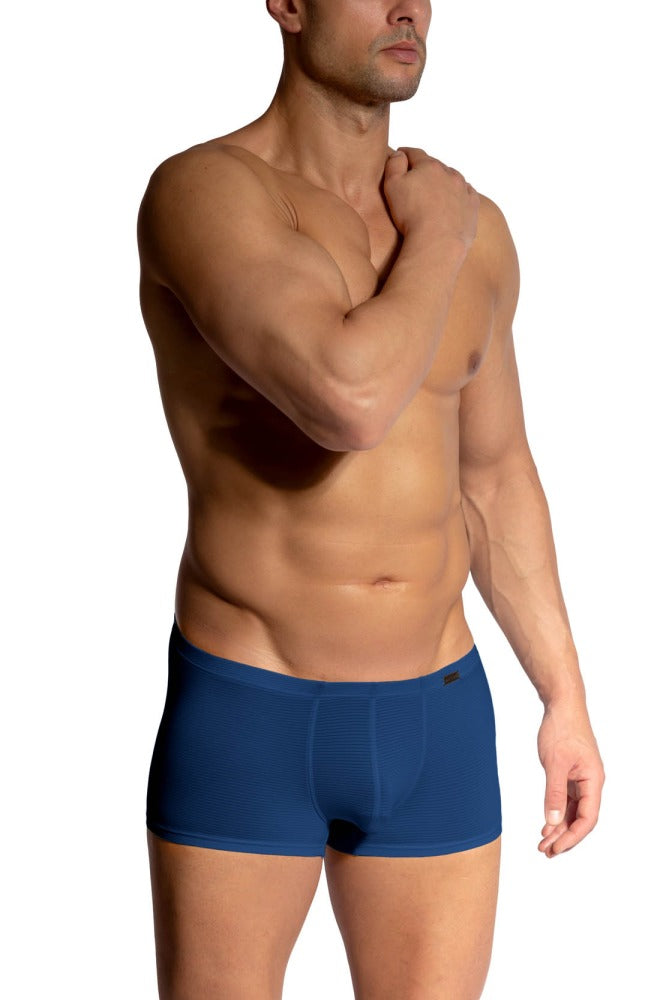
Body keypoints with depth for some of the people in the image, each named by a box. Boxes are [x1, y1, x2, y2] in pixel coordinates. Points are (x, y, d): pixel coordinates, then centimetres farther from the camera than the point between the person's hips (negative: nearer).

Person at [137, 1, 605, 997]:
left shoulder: (475, 229, 5)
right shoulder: (203, 191, -15)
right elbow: (348, 400, -32)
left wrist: (566, 699, 15)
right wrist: (434, 242, -13)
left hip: (436, 724, 5)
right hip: (244, 724, -5)